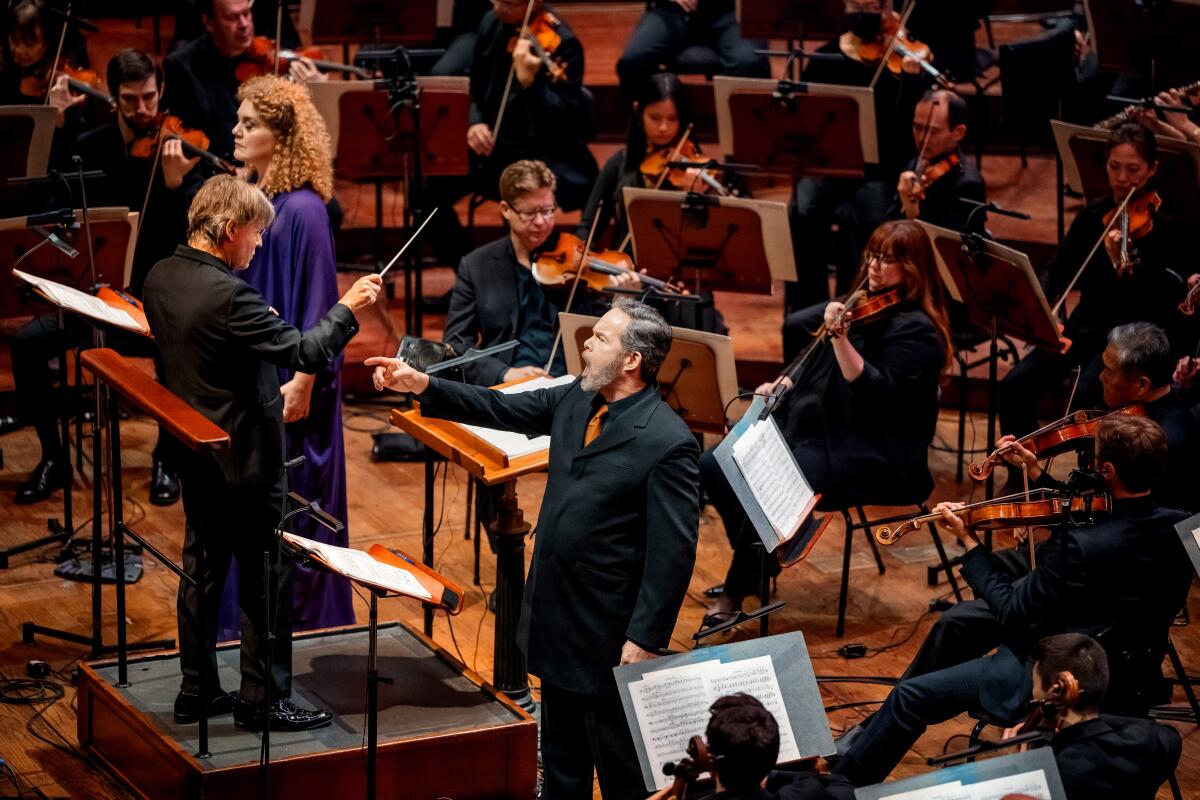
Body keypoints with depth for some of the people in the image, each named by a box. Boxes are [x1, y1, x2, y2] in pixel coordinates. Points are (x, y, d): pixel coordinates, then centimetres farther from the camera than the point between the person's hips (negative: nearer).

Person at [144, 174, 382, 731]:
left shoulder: (161, 277, 0)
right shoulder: (228, 295, -27)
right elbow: (305, 353, -24)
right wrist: (347, 309, -11)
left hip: (194, 453, 9)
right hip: (244, 460, -9)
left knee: (202, 569, 17)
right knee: (267, 579, 4)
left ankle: (197, 691, 24)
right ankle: (262, 700, 11)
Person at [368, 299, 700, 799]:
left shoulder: (667, 442, -23)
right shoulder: (576, 400, 0)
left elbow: (674, 552, -22)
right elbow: (502, 410, 13)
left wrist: (645, 639, -21)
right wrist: (420, 384, 4)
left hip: (609, 630, -8)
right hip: (558, 615, 8)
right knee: (561, 757, 23)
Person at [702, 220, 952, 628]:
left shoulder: (916, 331, -13)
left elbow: (874, 391, -25)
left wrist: (840, 337, -33)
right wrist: (788, 385, 9)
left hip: (866, 457, -9)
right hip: (811, 432, 9)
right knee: (715, 466, -3)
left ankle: (736, 594, -11)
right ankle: (758, 561, 11)